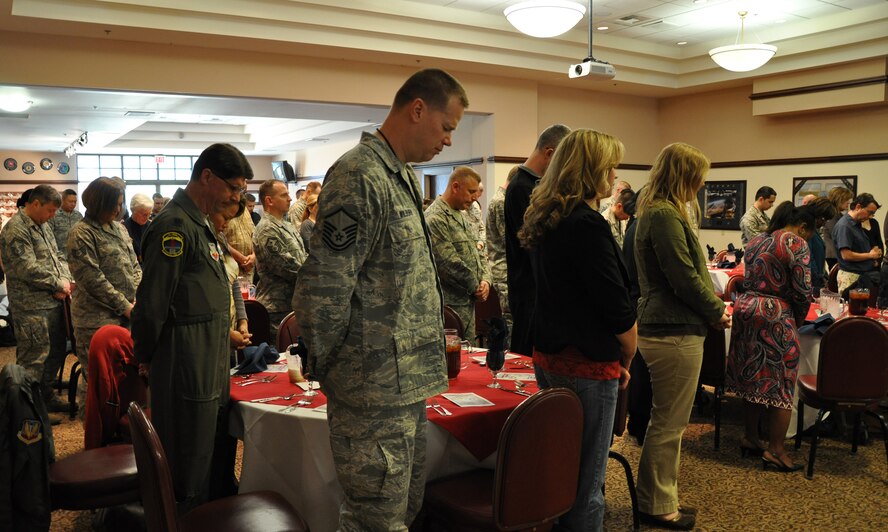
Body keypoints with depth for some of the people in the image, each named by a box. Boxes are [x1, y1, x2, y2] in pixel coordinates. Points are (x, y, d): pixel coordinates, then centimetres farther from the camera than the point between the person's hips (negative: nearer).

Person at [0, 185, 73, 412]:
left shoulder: (43, 225, 14)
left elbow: (58, 256, 16)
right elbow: (29, 269, -22)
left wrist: (65, 280, -2)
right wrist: (58, 285, -12)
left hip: (54, 302, 9)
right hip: (33, 307, -9)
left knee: (55, 351, 17)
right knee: (34, 359, -3)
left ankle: (46, 396, 31)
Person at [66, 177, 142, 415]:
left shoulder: (119, 228, 12)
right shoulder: (81, 234, -9)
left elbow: (134, 265, 14)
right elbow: (93, 280, -14)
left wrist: (137, 298, -1)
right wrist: (124, 305, -13)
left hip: (126, 314, 7)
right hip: (97, 318, -6)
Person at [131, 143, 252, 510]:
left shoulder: (197, 223, 15)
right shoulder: (175, 225, -17)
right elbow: (152, 303, -17)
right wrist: (147, 357, -7)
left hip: (210, 360, 10)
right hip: (187, 361, -10)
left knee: (216, 453, 18)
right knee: (190, 460, 3)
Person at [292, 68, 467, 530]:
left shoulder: (406, 178, 14)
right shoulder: (360, 176, -18)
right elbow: (322, 289, -21)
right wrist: (326, 366, -9)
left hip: (407, 381, 10)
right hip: (374, 389, -9)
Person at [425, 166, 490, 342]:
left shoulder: (461, 216, 16)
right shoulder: (435, 218, -16)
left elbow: (477, 253, 18)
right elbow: (450, 263, -21)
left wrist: (485, 280, 0)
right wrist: (475, 287, -10)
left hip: (469, 301, 10)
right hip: (451, 303, -9)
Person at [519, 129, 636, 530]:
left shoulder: (545, 219, 9)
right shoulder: (588, 225, -19)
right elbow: (618, 310, -17)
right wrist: (626, 361, 0)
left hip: (549, 354, 9)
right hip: (588, 364, -9)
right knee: (586, 479, 4)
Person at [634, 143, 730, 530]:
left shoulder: (657, 211, 15)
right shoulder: (664, 216, -18)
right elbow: (685, 279, -20)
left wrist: (711, 306, 14)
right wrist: (717, 311, -5)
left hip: (663, 327, 11)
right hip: (674, 332, -11)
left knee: (668, 421, 19)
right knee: (668, 424, 2)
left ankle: (661, 498, 31)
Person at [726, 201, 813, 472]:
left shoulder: (755, 241, 14)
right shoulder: (796, 244, -9)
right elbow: (802, 291, -12)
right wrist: (798, 319, 5)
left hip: (746, 308, 8)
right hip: (775, 318, -7)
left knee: (752, 378, 16)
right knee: (780, 385, 3)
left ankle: (750, 439, 26)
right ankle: (775, 450, 10)